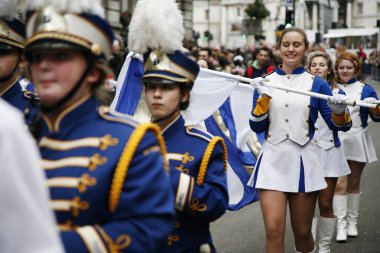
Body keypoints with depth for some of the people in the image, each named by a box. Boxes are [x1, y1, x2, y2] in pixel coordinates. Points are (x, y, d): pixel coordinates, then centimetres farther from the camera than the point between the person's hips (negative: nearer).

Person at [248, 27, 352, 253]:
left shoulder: (316, 84, 3)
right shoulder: (265, 82, 5)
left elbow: (338, 125, 3)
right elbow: (257, 127, -1)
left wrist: (339, 111, -19)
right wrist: (263, 97, -14)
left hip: (304, 160, 0)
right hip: (273, 160, 0)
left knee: (303, 232, 9)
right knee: (274, 230, -9)